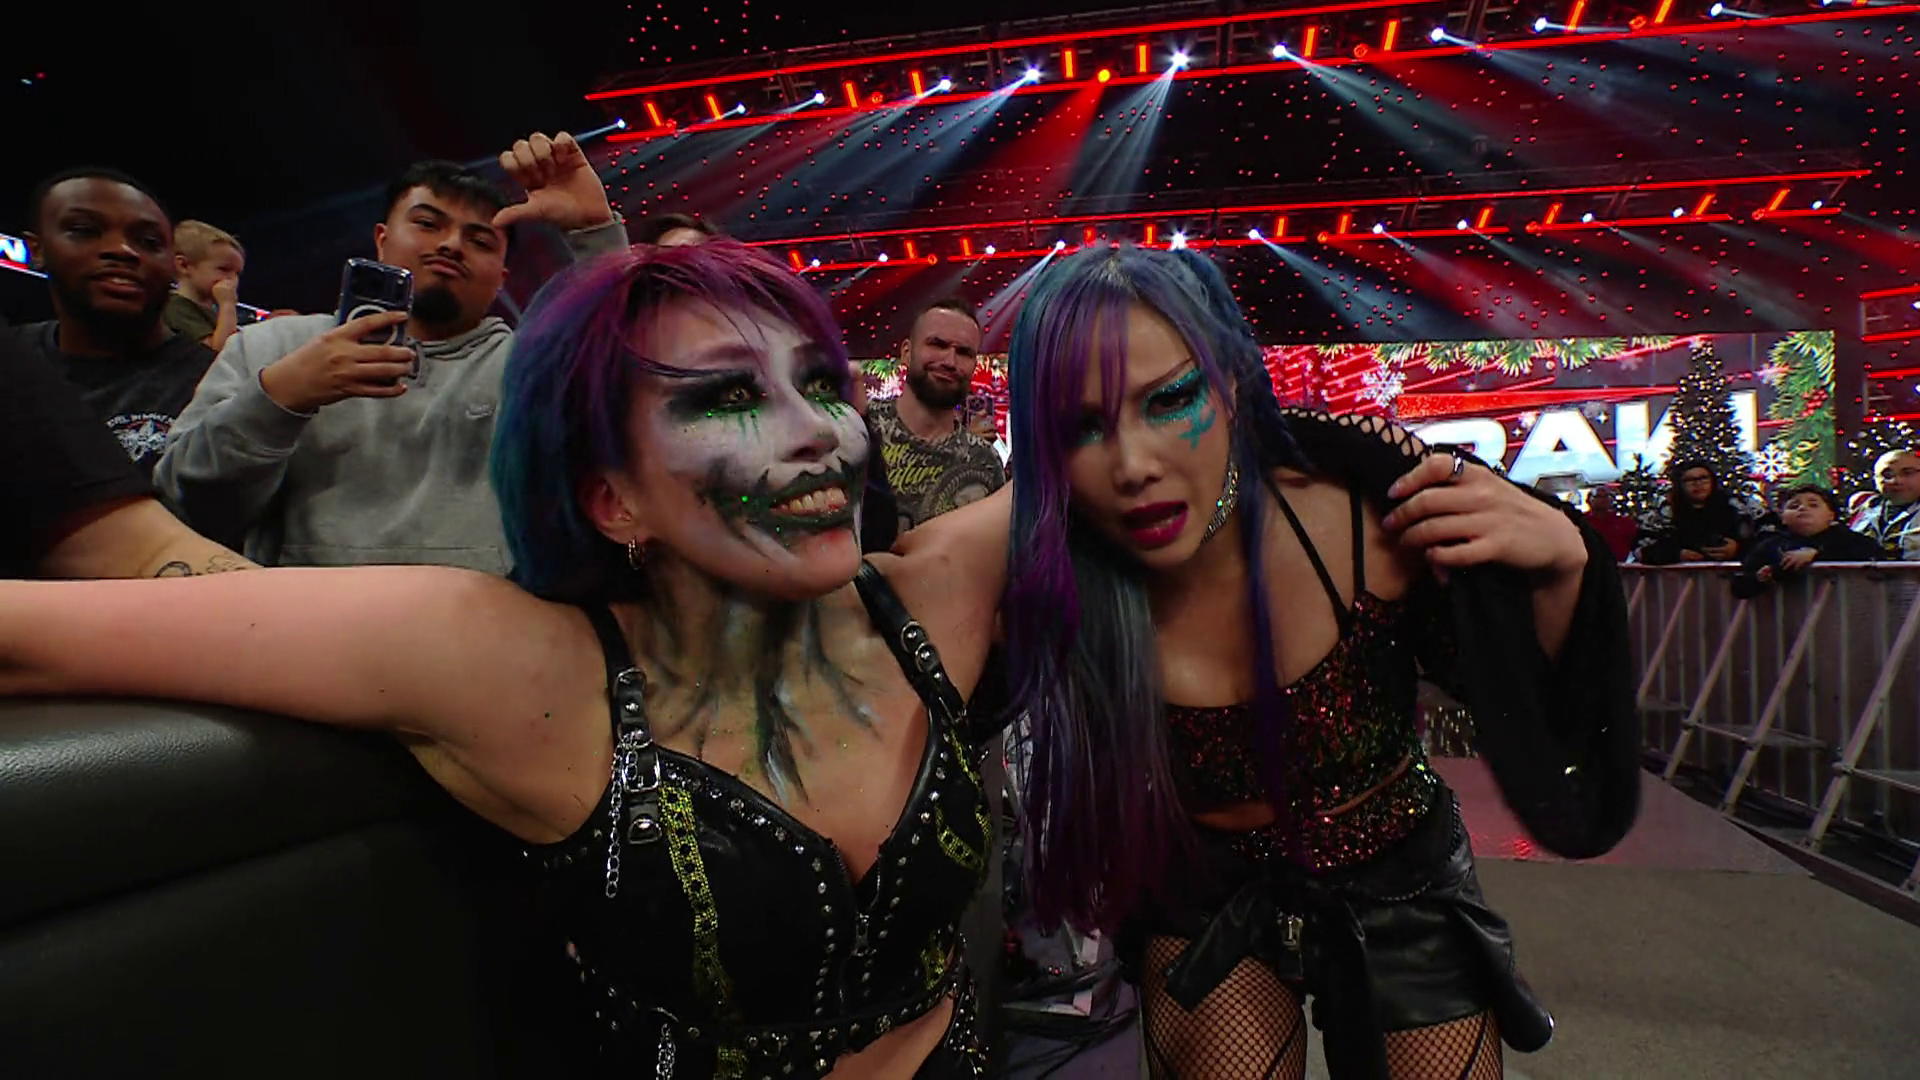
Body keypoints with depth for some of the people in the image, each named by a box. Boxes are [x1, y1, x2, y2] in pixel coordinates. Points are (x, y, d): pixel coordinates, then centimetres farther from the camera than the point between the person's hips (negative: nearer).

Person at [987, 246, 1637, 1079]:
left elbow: (1521, 702, -11)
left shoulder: (1369, 516, -27)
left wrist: (1559, 563, -29)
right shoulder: (1054, 598, -26)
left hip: (1402, 886, 1)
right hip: (1206, 899, -1)